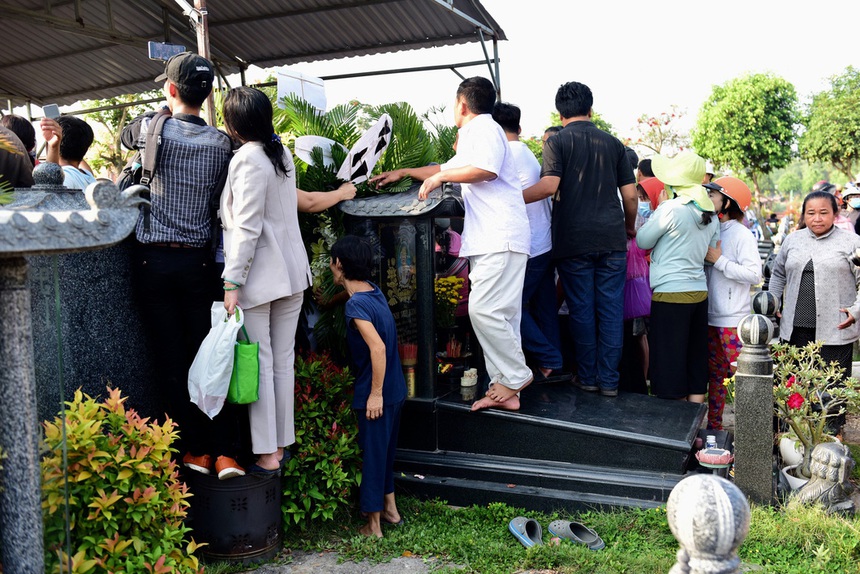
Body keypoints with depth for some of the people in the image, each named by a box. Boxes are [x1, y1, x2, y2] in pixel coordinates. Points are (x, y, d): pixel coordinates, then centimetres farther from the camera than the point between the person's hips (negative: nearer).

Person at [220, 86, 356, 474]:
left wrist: (232, 283, -18)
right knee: (283, 362, 11)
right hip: (292, 273, 8)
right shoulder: (282, 154, 9)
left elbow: (246, 229, -19)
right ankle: (280, 445, 21)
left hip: (260, 278, -8)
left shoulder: (247, 159, -14)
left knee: (258, 364, -1)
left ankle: (266, 456, 4)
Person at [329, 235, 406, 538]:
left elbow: (378, 347, -29)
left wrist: (375, 393, -23)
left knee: (373, 453, 5)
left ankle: (373, 525, 17)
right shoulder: (374, 291, 4)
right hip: (395, 389, 8)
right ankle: (390, 509, 36)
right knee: (386, 450, 22)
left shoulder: (356, 304, -21)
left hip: (376, 393, -8)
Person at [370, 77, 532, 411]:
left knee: (484, 310, -16)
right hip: (487, 241, 10)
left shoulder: (485, 128, -4)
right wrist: (404, 173, 44)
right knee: (497, 315, 6)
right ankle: (505, 386, 7)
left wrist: (441, 177, -12)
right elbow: (448, 169, 42)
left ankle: (515, 377, -5)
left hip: (500, 238, -10)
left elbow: (486, 170, -22)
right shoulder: (473, 136, 28)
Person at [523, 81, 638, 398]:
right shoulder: (613, 143, 11)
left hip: (573, 240, -2)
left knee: (582, 309, 6)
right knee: (611, 309, 6)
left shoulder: (557, 141, 1)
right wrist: (630, 227, 26)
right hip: (612, 238, 3)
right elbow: (630, 194, 10)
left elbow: (549, 186, -14)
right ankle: (609, 380, 10)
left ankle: (587, 377, 14)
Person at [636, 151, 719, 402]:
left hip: (670, 293, -7)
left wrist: (653, 215, 11)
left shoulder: (671, 208, -14)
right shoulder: (711, 214, 8)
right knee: (695, 363, 12)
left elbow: (643, 241, -3)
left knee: (669, 365, 0)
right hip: (700, 292, 7)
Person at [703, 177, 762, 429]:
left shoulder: (742, 235, -8)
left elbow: (755, 274, -17)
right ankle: (714, 427, 22)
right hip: (711, 317, 7)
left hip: (734, 320, -7)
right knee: (715, 375, 13)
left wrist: (718, 260, -16)